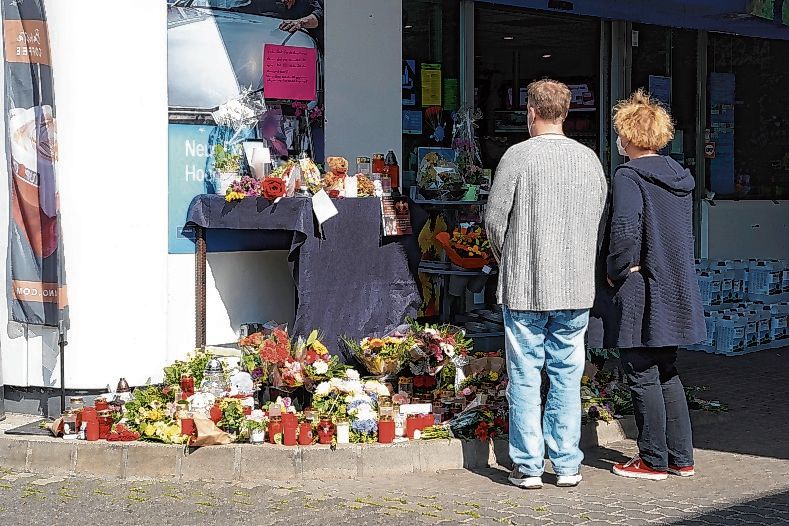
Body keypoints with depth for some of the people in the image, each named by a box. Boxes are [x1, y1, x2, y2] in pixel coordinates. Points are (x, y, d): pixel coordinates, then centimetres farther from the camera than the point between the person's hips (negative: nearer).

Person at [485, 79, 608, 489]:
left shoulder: (519, 155, -9)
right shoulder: (590, 159, 5)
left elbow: (494, 220, -6)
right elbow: (598, 220, 10)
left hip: (525, 287, -4)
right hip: (577, 288, 4)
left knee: (525, 377, 4)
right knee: (567, 376, 11)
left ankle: (529, 466, 7)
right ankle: (567, 465, 14)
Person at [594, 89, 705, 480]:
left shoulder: (629, 176, -14)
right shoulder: (680, 177, 10)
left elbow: (625, 232, -25)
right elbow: (686, 233, 16)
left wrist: (616, 273, -11)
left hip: (639, 292, -8)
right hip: (674, 292, 8)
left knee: (642, 376, 2)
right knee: (666, 373, 17)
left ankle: (653, 460, 9)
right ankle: (681, 457, 21)